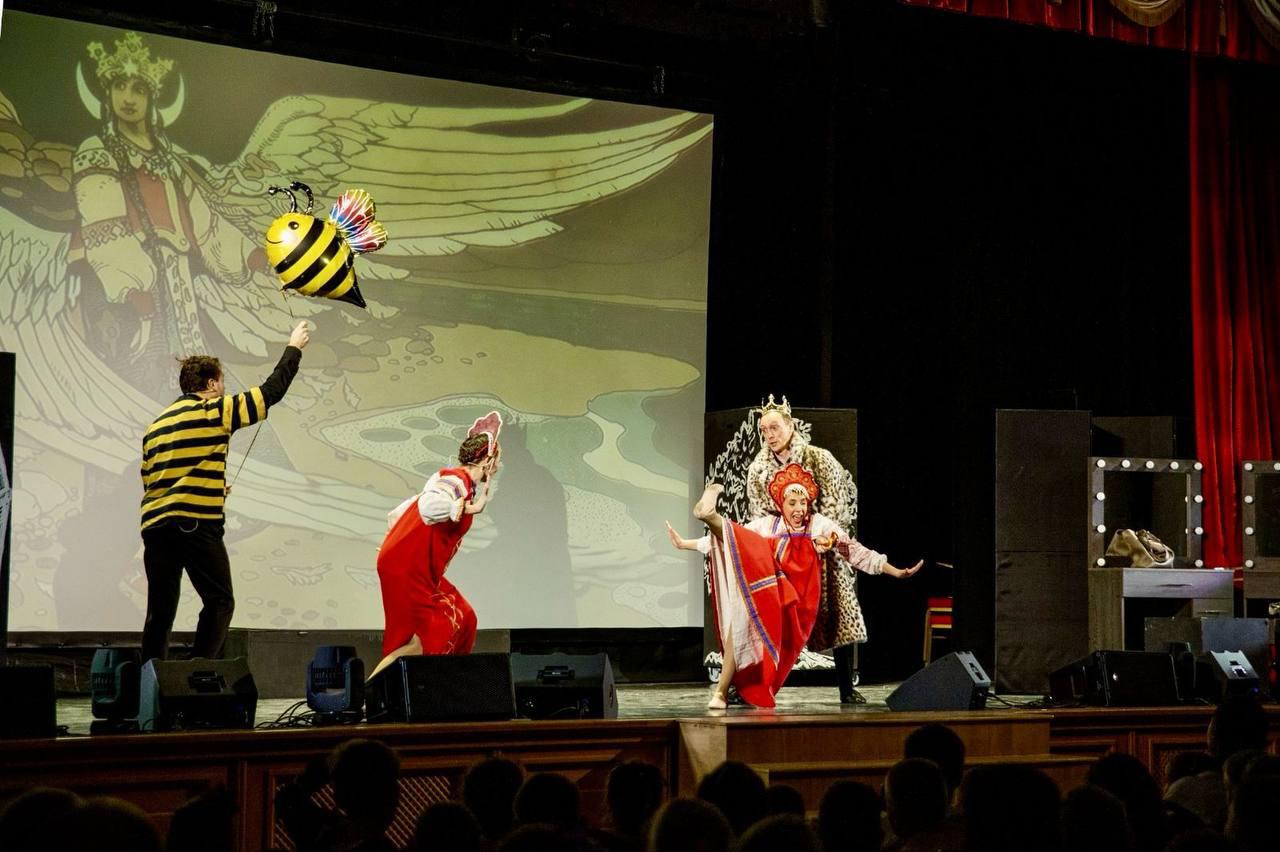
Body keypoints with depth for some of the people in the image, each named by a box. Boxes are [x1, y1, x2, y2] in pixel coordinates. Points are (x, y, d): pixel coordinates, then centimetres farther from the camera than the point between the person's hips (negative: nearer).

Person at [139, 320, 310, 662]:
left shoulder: (154, 426, 22)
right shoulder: (214, 412, 0)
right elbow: (271, 391, 4)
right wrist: (294, 348, 18)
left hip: (154, 525, 7)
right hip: (195, 523, -7)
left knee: (160, 611, 10)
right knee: (219, 601, -1)